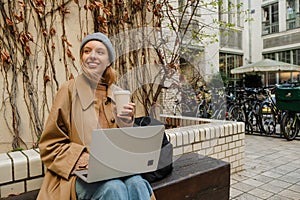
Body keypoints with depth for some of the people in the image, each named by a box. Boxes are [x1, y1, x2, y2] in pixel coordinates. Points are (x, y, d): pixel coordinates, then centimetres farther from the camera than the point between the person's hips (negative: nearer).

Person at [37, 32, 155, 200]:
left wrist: (126, 124, -9)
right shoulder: (70, 90, -2)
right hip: (79, 173, -3)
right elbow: (50, 146, -1)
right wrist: (85, 159, -15)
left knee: (137, 185, -27)